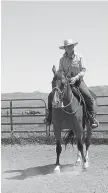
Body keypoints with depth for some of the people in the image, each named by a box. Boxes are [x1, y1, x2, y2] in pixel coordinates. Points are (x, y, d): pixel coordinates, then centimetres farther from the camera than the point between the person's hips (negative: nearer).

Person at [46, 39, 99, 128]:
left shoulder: (79, 58, -1)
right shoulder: (62, 60, 6)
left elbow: (83, 70, -7)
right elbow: (61, 71, 5)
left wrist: (76, 77, -23)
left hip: (78, 81, -2)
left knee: (89, 97, -25)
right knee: (51, 96, -12)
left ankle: (93, 118, -11)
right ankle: (50, 115, 6)